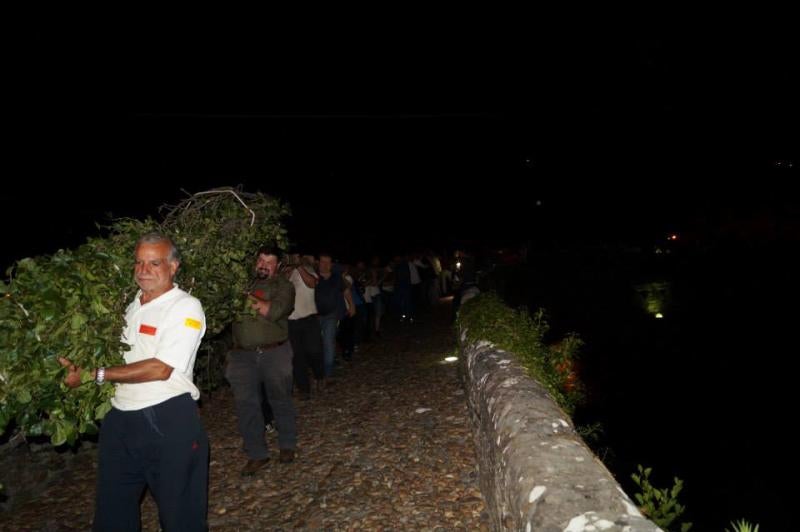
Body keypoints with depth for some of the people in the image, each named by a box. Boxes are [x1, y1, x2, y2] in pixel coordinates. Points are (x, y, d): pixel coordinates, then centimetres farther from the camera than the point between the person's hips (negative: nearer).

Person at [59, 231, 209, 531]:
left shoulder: (185, 307, -12)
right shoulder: (132, 307, 13)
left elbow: (160, 369, -19)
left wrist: (96, 374, -17)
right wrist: (78, 366, 2)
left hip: (168, 421, -7)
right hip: (121, 419, 7)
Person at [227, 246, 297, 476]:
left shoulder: (283, 285, 0)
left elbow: (276, 311, -17)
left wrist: (248, 299, -19)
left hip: (274, 353, -2)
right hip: (243, 355, 3)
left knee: (280, 400, 11)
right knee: (245, 405, 4)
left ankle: (287, 446, 30)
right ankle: (256, 454, 18)